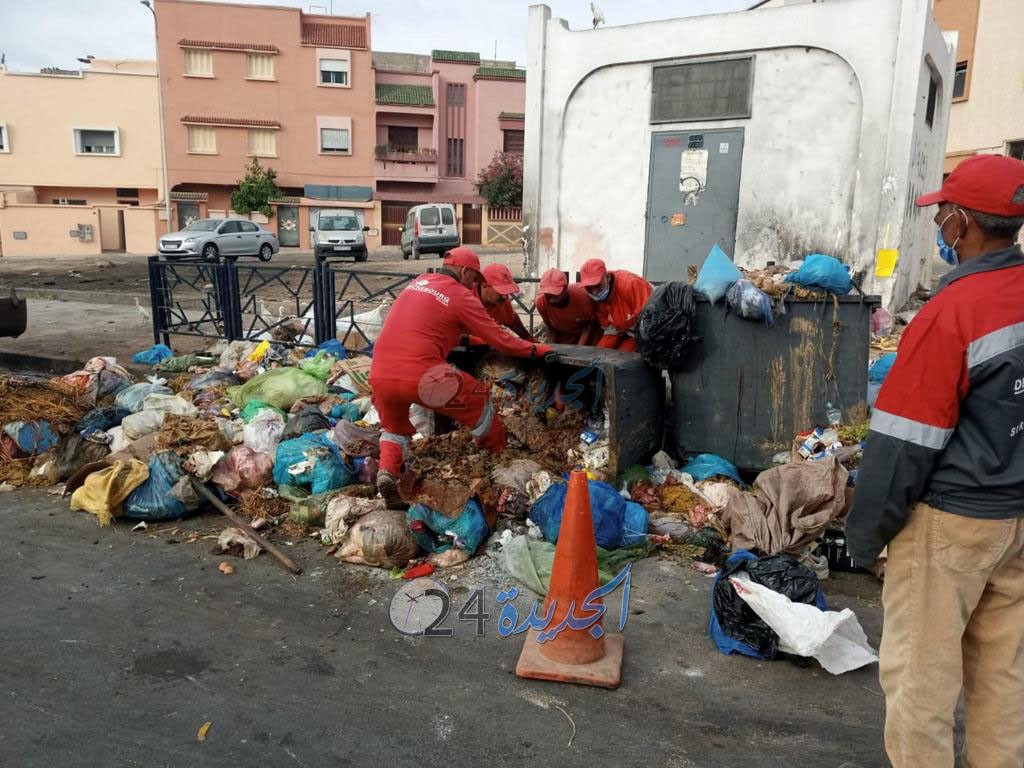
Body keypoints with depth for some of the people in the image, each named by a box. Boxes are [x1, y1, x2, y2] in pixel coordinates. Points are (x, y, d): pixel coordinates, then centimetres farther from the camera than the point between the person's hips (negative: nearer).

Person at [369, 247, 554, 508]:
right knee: (479, 402, 17)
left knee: (394, 427, 29)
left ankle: (387, 471, 2)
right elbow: (499, 339, 5)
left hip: (380, 374, 6)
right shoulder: (461, 296, 2)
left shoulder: (418, 281, 20)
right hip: (419, 375, -6)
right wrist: (535, 349, 18)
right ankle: (500, 457, 31)